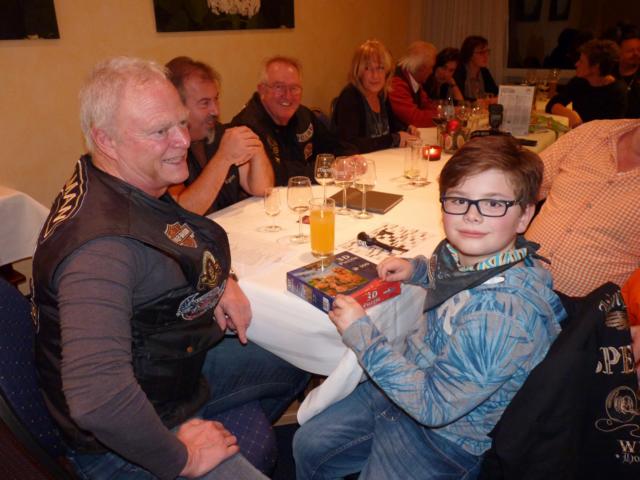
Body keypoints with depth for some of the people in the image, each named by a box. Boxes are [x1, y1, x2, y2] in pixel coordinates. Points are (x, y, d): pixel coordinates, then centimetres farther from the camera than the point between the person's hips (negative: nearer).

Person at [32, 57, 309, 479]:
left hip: (178, 363, 9)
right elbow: (97, 398, -43)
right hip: (120, 444, -9)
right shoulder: (103, 244, -35)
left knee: (294, 364, 18)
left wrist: (220, 279, -3)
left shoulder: (137, 186, -4)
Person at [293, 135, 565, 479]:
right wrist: (417, 269, -3)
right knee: (308, 447, 18)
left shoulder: (504, 313, -36)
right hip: (411, 382, 8)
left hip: (441, 436, -7)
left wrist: (362, 334, -27)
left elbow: (435, 406, -29)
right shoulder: (462, 251, -12)